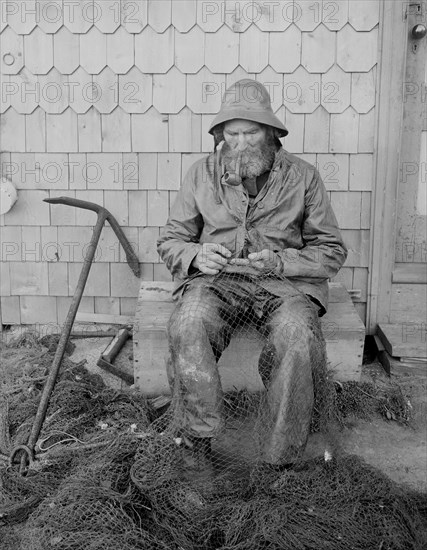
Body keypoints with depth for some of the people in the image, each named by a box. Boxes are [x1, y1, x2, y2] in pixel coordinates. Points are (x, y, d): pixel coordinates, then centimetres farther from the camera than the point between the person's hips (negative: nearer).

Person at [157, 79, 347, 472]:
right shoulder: (202, 174, 10)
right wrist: (196, 256, -11)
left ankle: (283, 458, -16)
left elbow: (331, 251, 5)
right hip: (214, 280, 1)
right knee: (188, 328, -33)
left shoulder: (302, 176, 6)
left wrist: (280, 261, -13)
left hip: (284, 283, -1)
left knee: (298, 340, -33)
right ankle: (199, 439, -18)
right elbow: (169, 242, 13)